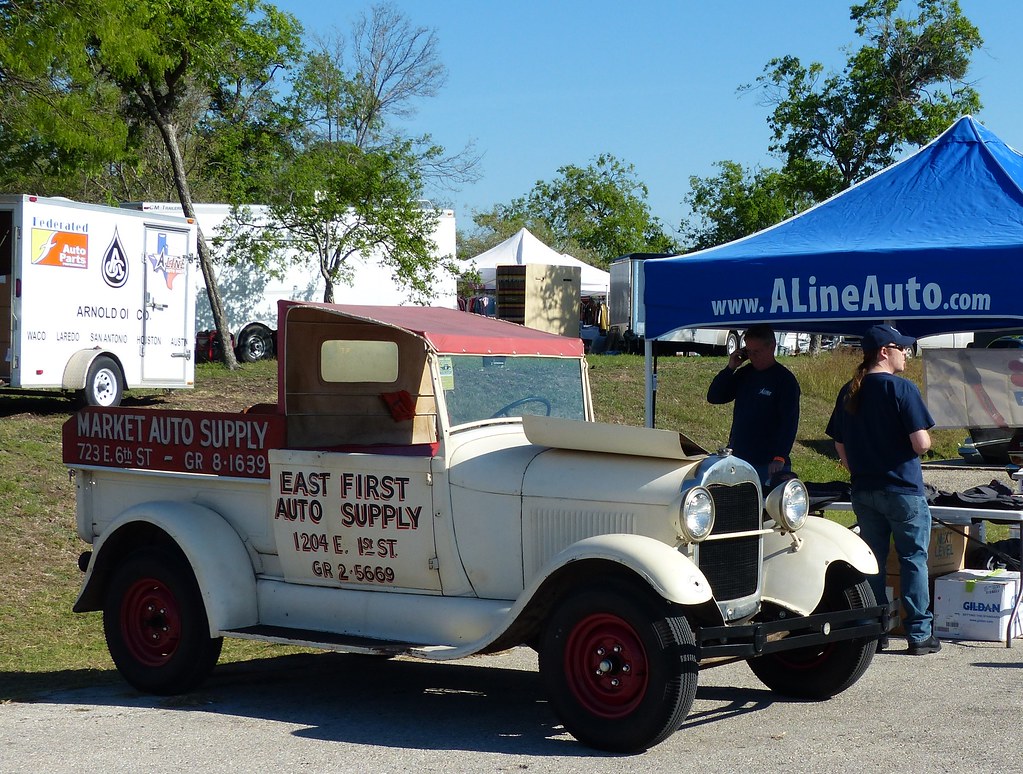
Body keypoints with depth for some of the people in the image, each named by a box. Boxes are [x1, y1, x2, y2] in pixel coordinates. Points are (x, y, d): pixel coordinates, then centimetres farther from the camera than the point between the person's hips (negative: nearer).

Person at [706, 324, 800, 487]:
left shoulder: (785, 379, -7)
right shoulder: (744, 374, 12)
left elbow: (789, 423, -13)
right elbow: (713, 397, 11)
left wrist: (780, 458, -22)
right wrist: (730, 368, 0)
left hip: (768, 464, -6)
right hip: (737, 458, 6)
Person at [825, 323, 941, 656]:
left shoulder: (848, 392, 7)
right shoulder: (901, 388, -13)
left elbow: (840, 446, 11)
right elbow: (921, 443, -18)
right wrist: (925, 440, 4)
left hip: (863, 490, 6)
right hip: (903, 490, -6)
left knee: (872, 562, 12)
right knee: (914, 560, 4)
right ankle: (919, 634, 5)